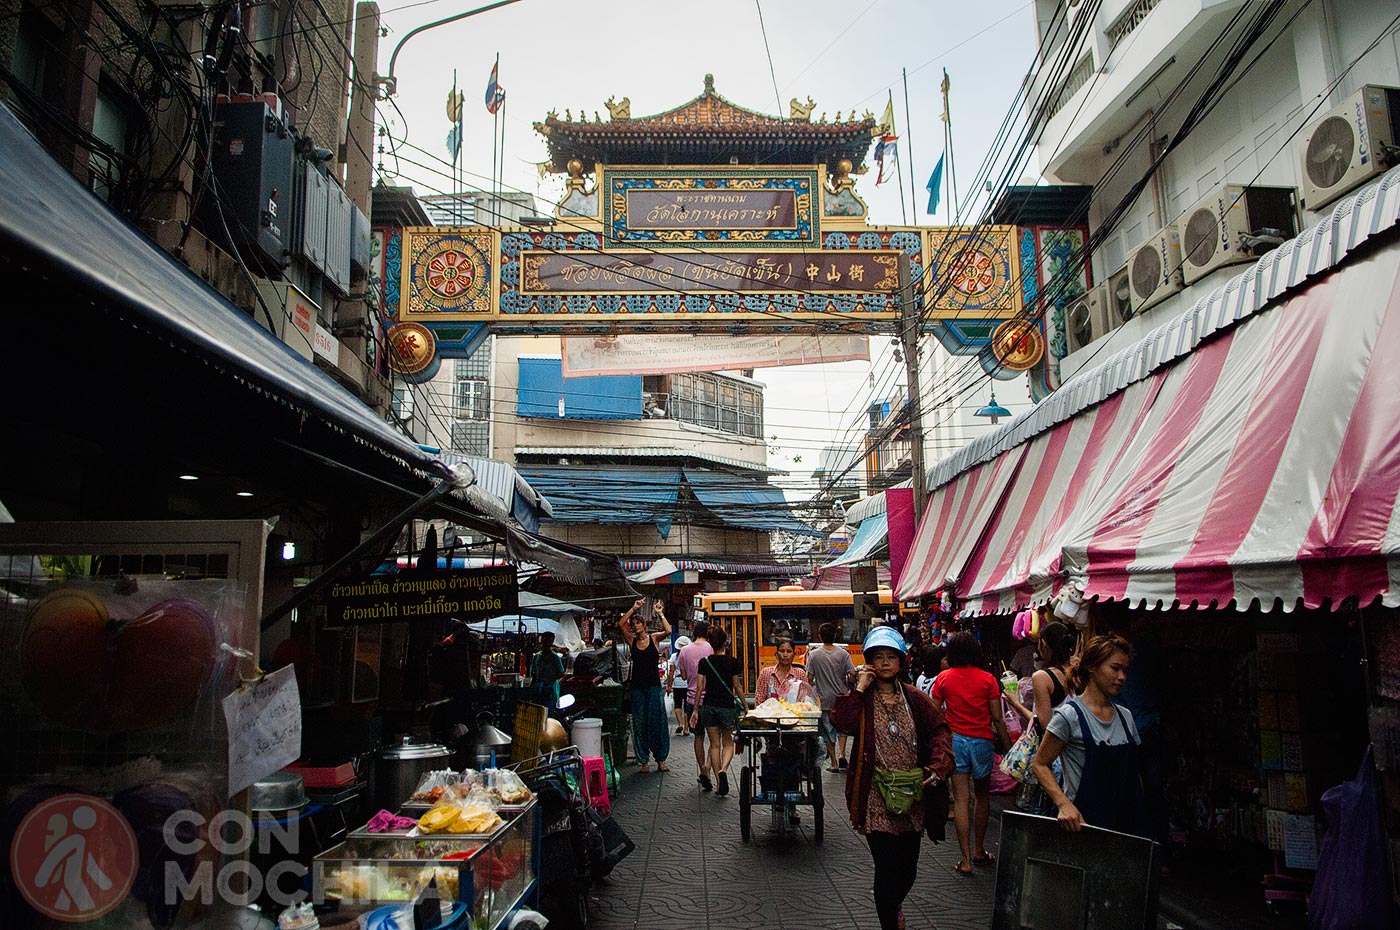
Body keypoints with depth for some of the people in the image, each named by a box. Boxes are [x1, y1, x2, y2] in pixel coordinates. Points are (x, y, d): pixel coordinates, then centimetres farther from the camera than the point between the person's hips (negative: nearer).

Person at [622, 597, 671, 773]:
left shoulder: (654, 638, 2)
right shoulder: (632, 641, 6)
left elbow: (668, 631, -17)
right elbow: (621, 624, -7)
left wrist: (660, 614, -11)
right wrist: (634, 608, -8)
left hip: (654, 685, -2)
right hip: (638, 686, 2)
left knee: (657, 721, 0)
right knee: (640, 724, 4)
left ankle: (661, 759, 10)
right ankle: (644, 761, 10)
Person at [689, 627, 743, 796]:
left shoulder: (704, 662, -2)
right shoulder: (733, 662, -5)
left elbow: (700, 688, -3)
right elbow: (737, 687, -2)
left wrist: (695, 710, 3)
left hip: (709, 706, 1)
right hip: (728, 706, -1)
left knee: (715, 745, 10)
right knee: (728, 743, 13)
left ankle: (719, 784, 10)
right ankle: (723, 770, -15)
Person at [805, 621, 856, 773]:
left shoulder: (814, 654, -9)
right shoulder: (843, 654, -7)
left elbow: (810, 677, -10)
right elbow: (852, 674, -10)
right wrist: (849, 688, 6)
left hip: (824, 699, -1)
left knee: (828, 731, 10)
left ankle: (833, 763, 13)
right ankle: (842, 754, 2)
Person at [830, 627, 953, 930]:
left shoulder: (915, 698, 4)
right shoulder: (861, 698, -3)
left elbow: (940, 731, 2)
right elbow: (843, 723, -21)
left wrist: (938, 766, -14)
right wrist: (859, 688, -18)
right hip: (877, 799, -3)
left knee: (909, 869, 18)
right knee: (887, 869, -6)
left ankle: (894, 905, 48)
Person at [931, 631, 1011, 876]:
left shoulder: (943, 679, -2)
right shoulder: (988, 679, -4)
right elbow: (997, 719, -3)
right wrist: (1009, 747, 5)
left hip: (954, 740, 0)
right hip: (982, 741, 0)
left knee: (961, 799, 2)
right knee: (982, 796, 18)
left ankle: (966, 861, 1)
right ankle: (979, 851, 29)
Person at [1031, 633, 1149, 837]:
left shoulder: (1125, 716, 10)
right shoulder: (1069, 715, -10)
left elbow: (1132, 772, 18)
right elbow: (1040, 765, -8)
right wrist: (1064, 803, -21)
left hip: (1127, 820, 6)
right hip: (1083, 820, -6)